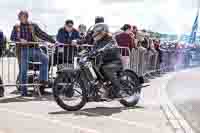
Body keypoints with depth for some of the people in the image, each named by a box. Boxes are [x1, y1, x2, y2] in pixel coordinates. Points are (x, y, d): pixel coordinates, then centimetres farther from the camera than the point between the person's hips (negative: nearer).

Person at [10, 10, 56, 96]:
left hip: (34, 48, 1)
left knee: (45, 59, -20)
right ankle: (23, 91, 6)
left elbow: (42, 34, 6)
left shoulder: (33, 26, 11)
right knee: (23, 70, -3)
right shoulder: (16, 27, 12)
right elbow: (12, 37, -2)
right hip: (23, 50, -1)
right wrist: (20, 40, -22)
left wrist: (53, 41, -2)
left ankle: (43, 80, -16)